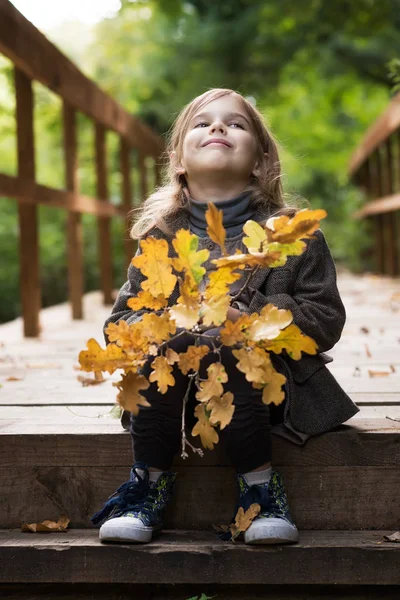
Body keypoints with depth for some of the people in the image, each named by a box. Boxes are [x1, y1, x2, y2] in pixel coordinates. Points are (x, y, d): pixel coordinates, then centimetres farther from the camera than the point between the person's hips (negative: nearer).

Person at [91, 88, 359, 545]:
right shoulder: (160, 236, 6)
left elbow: (326, 319, -6)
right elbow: (121, 321, 4)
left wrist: (250, 321, -21)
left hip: (267, 385, -2)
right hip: (176, 391, 2)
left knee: (222, 356, -32)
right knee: (168, 344, -29)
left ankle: (258, 484, -17)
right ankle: (151, 482, -16)